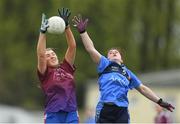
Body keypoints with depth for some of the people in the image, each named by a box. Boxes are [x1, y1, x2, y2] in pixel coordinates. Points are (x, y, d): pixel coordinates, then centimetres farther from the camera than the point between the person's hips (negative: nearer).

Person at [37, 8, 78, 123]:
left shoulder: (66, 67, 15)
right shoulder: (45, 73, 6)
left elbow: (72, 47, 8)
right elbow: (40, 54, -10)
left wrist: (67, 26, 0)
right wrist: (43, 32, -15)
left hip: (72, 114, 3)